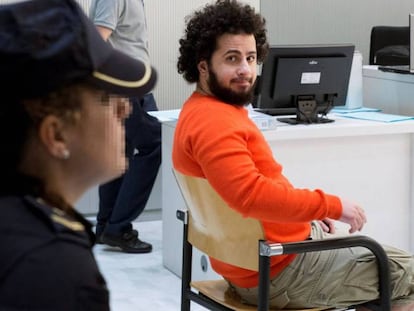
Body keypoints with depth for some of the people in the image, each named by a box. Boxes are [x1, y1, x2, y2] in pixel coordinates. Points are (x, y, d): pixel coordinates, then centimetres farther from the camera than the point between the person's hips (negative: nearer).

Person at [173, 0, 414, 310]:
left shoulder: (210, 110, 11)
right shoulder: (213, 122, -24)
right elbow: (252, 195, -36)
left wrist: (309, 209, 10)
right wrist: (330, 205, -25)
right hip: (277, 270, -11)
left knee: (375, 258, 26)